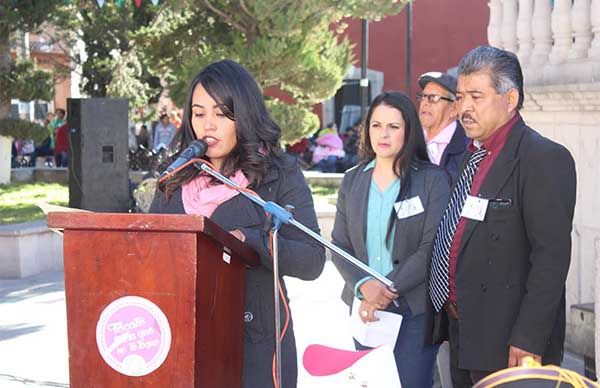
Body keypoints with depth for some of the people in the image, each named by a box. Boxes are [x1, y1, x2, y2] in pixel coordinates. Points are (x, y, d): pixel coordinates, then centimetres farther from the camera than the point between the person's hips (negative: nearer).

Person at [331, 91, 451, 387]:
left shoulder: (433, 179, -4)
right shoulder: (353, 180, 9)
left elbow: (432, 248, -11)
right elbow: (339, 245, 6)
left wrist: (388, 290, -16)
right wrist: (363, 285, -13)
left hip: (414, 309, -4)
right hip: (364, 308, 4)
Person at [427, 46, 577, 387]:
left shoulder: (544, 158, -14)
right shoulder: (472, 154, 13)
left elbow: (552, 257, -19)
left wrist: (529, 340, -22)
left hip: (506, 342, -8)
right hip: (461, 330, 8)